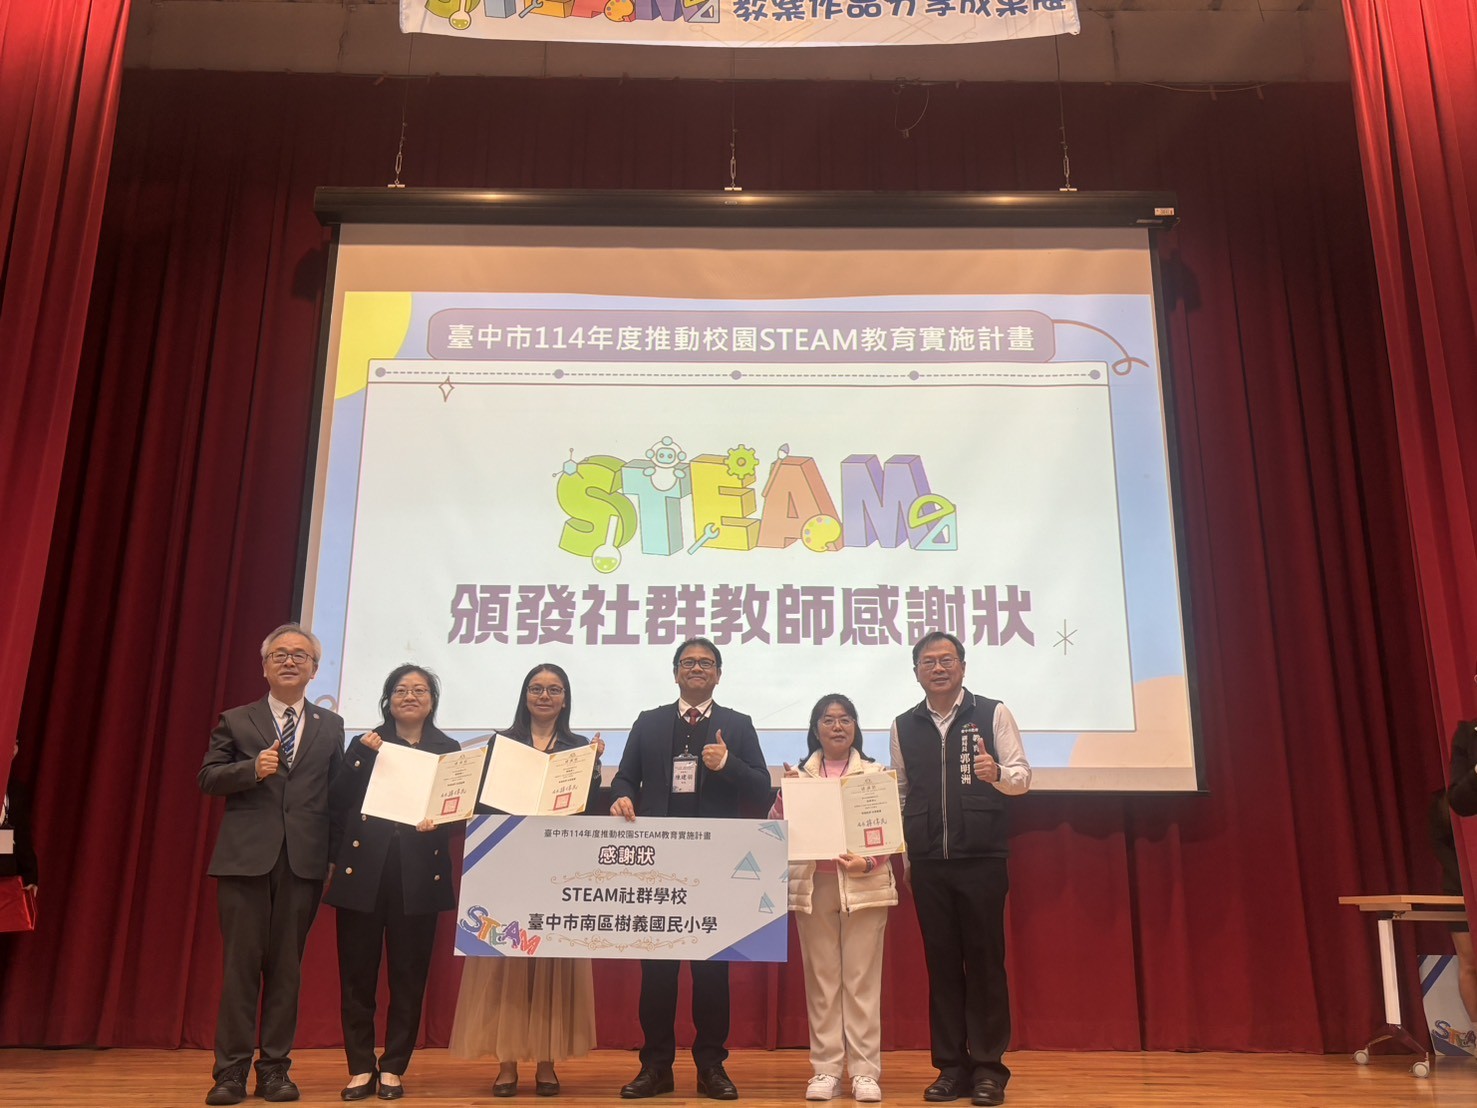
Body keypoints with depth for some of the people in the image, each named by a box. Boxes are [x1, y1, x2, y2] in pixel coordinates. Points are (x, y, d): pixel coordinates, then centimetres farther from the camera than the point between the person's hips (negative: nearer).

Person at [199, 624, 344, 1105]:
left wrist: (336, 854, 2)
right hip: (246, 858, -1)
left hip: (304, 861, 1)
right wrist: (252, 768, -16)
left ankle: (275, 1067, 16)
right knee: (241, 963, 1)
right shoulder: (235, 721, 9)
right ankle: (231, 1069, 10)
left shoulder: (331, 727, 12)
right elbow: (208, 778, 2)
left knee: (286, 965, 7)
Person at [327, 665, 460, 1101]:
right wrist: (364, 757, -9)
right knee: (357, 974, 3)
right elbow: (337, 804, 1)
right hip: (363, 872, 1)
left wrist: (436, 823, -16)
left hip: (418, 876, 0)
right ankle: (360, 1067, 15)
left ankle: (393, 1068, 15)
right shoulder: (364, 744, 10)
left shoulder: (449, 750, 8)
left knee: (409, 975, 4)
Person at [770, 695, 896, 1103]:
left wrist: (870, 863, -15)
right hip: (812, 885, 2)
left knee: (862, 979, 1)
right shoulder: (799, 776, 8)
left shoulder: (875, 773, 3)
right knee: (821, 980, 7)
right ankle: (825, 1069, 14)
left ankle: (865, 1070, 8)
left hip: (863, 885, -2)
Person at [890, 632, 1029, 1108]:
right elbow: (900, 794, 14)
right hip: (928, 863, 3)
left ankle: (988, 1067, 11)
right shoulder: (904, 726, 10)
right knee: (941, 961, 7)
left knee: (985, 960, 1)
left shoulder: (993, 713, 1)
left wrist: (997, 773, -22)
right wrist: (898, 855, 9)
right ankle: (951, 1066, 16)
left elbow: (1022, 775, -1)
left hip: (982, 858, -2)